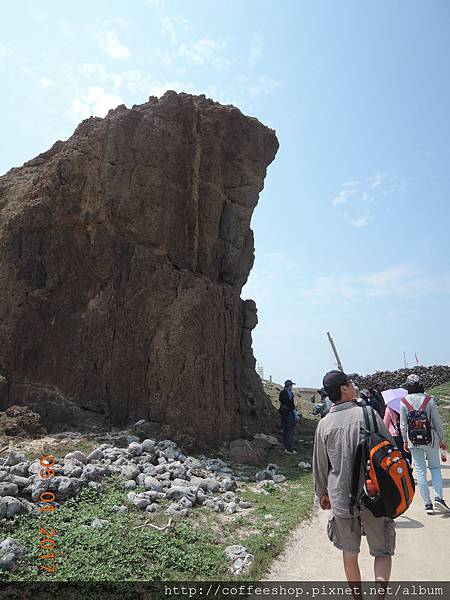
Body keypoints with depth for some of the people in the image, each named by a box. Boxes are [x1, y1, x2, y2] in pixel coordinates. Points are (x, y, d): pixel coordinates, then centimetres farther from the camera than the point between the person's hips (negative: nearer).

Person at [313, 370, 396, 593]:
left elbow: (319, 464, 6)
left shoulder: (324, 424, -3)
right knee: (382, 552, 14)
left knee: (350, 554, 19)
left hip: (340, 498, 2)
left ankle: (357, 595, 29)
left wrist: (322, 493, 20)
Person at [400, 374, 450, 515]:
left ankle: (428, 504, 11)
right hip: (430, 438, 0)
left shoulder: (404, 402, -6)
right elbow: (437, 422, -3)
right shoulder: (429, 400, -8)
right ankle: (439, 497, 2)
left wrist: (405, 441, 11)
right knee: (435, 467, 17)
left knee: (420, 471, 7)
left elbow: (403, 424, -1)